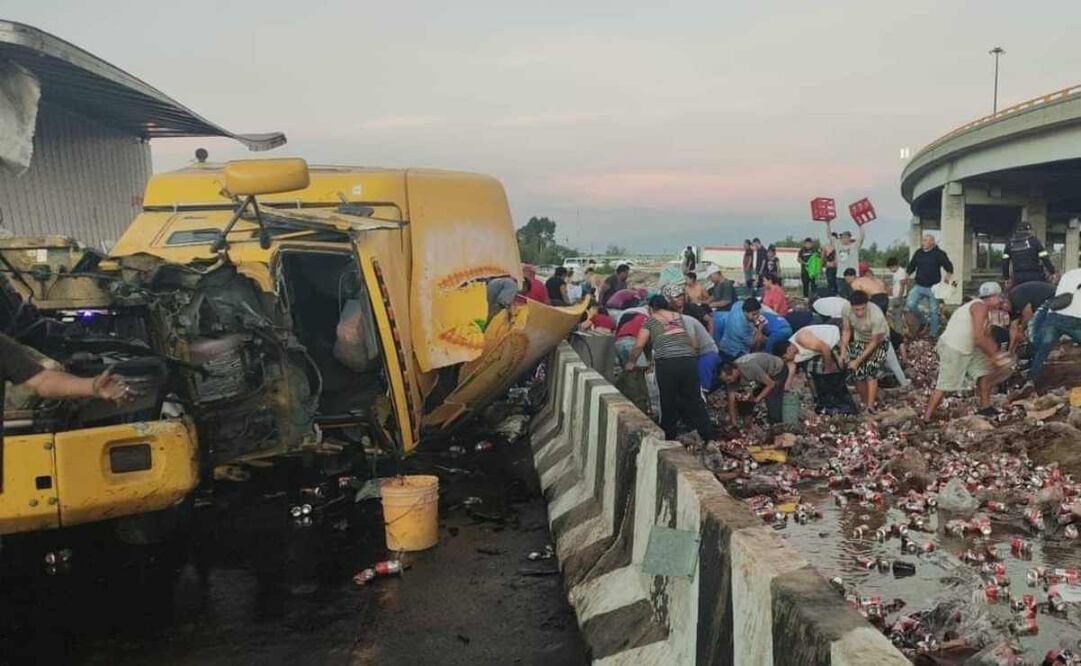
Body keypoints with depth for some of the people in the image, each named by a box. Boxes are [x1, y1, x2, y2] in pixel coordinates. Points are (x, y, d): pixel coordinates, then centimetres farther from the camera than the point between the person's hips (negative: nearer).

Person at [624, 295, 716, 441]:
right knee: (694, 400, 8)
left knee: (669, 402, 8)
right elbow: (694, 343, 21)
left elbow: (639, 345, 11)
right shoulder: (680, 317, 24)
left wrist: (630, 362, 25)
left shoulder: (650, 320, 14)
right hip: (689, 361, 3)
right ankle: (709, 436, 6)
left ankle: (668, 437, 18)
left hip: (667, 363, -3)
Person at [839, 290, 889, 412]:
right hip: (859, 340, 3)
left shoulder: (877, 316, -38)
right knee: (858, 375, -4)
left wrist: (857, 361, -22)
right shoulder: (846, 309, -26)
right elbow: (846, 330, -8)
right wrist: (843, 354, -13)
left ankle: (870, 406, -16)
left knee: (871, 372, -20)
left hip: (878, 341, -3)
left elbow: (874, 342, -25)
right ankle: (865, 403, 17)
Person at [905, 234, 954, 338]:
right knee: (910, 304, -15)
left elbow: (949, 267, 1)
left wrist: (948, 276, -14)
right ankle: (921, 321, 12)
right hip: (919, 286, 3)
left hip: (932, 287, -3)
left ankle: (934, 333, 17)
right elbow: (911, 266, 17)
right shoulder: (918, 253, 7)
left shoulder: (939, 254, -4)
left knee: (934, 311, 4)